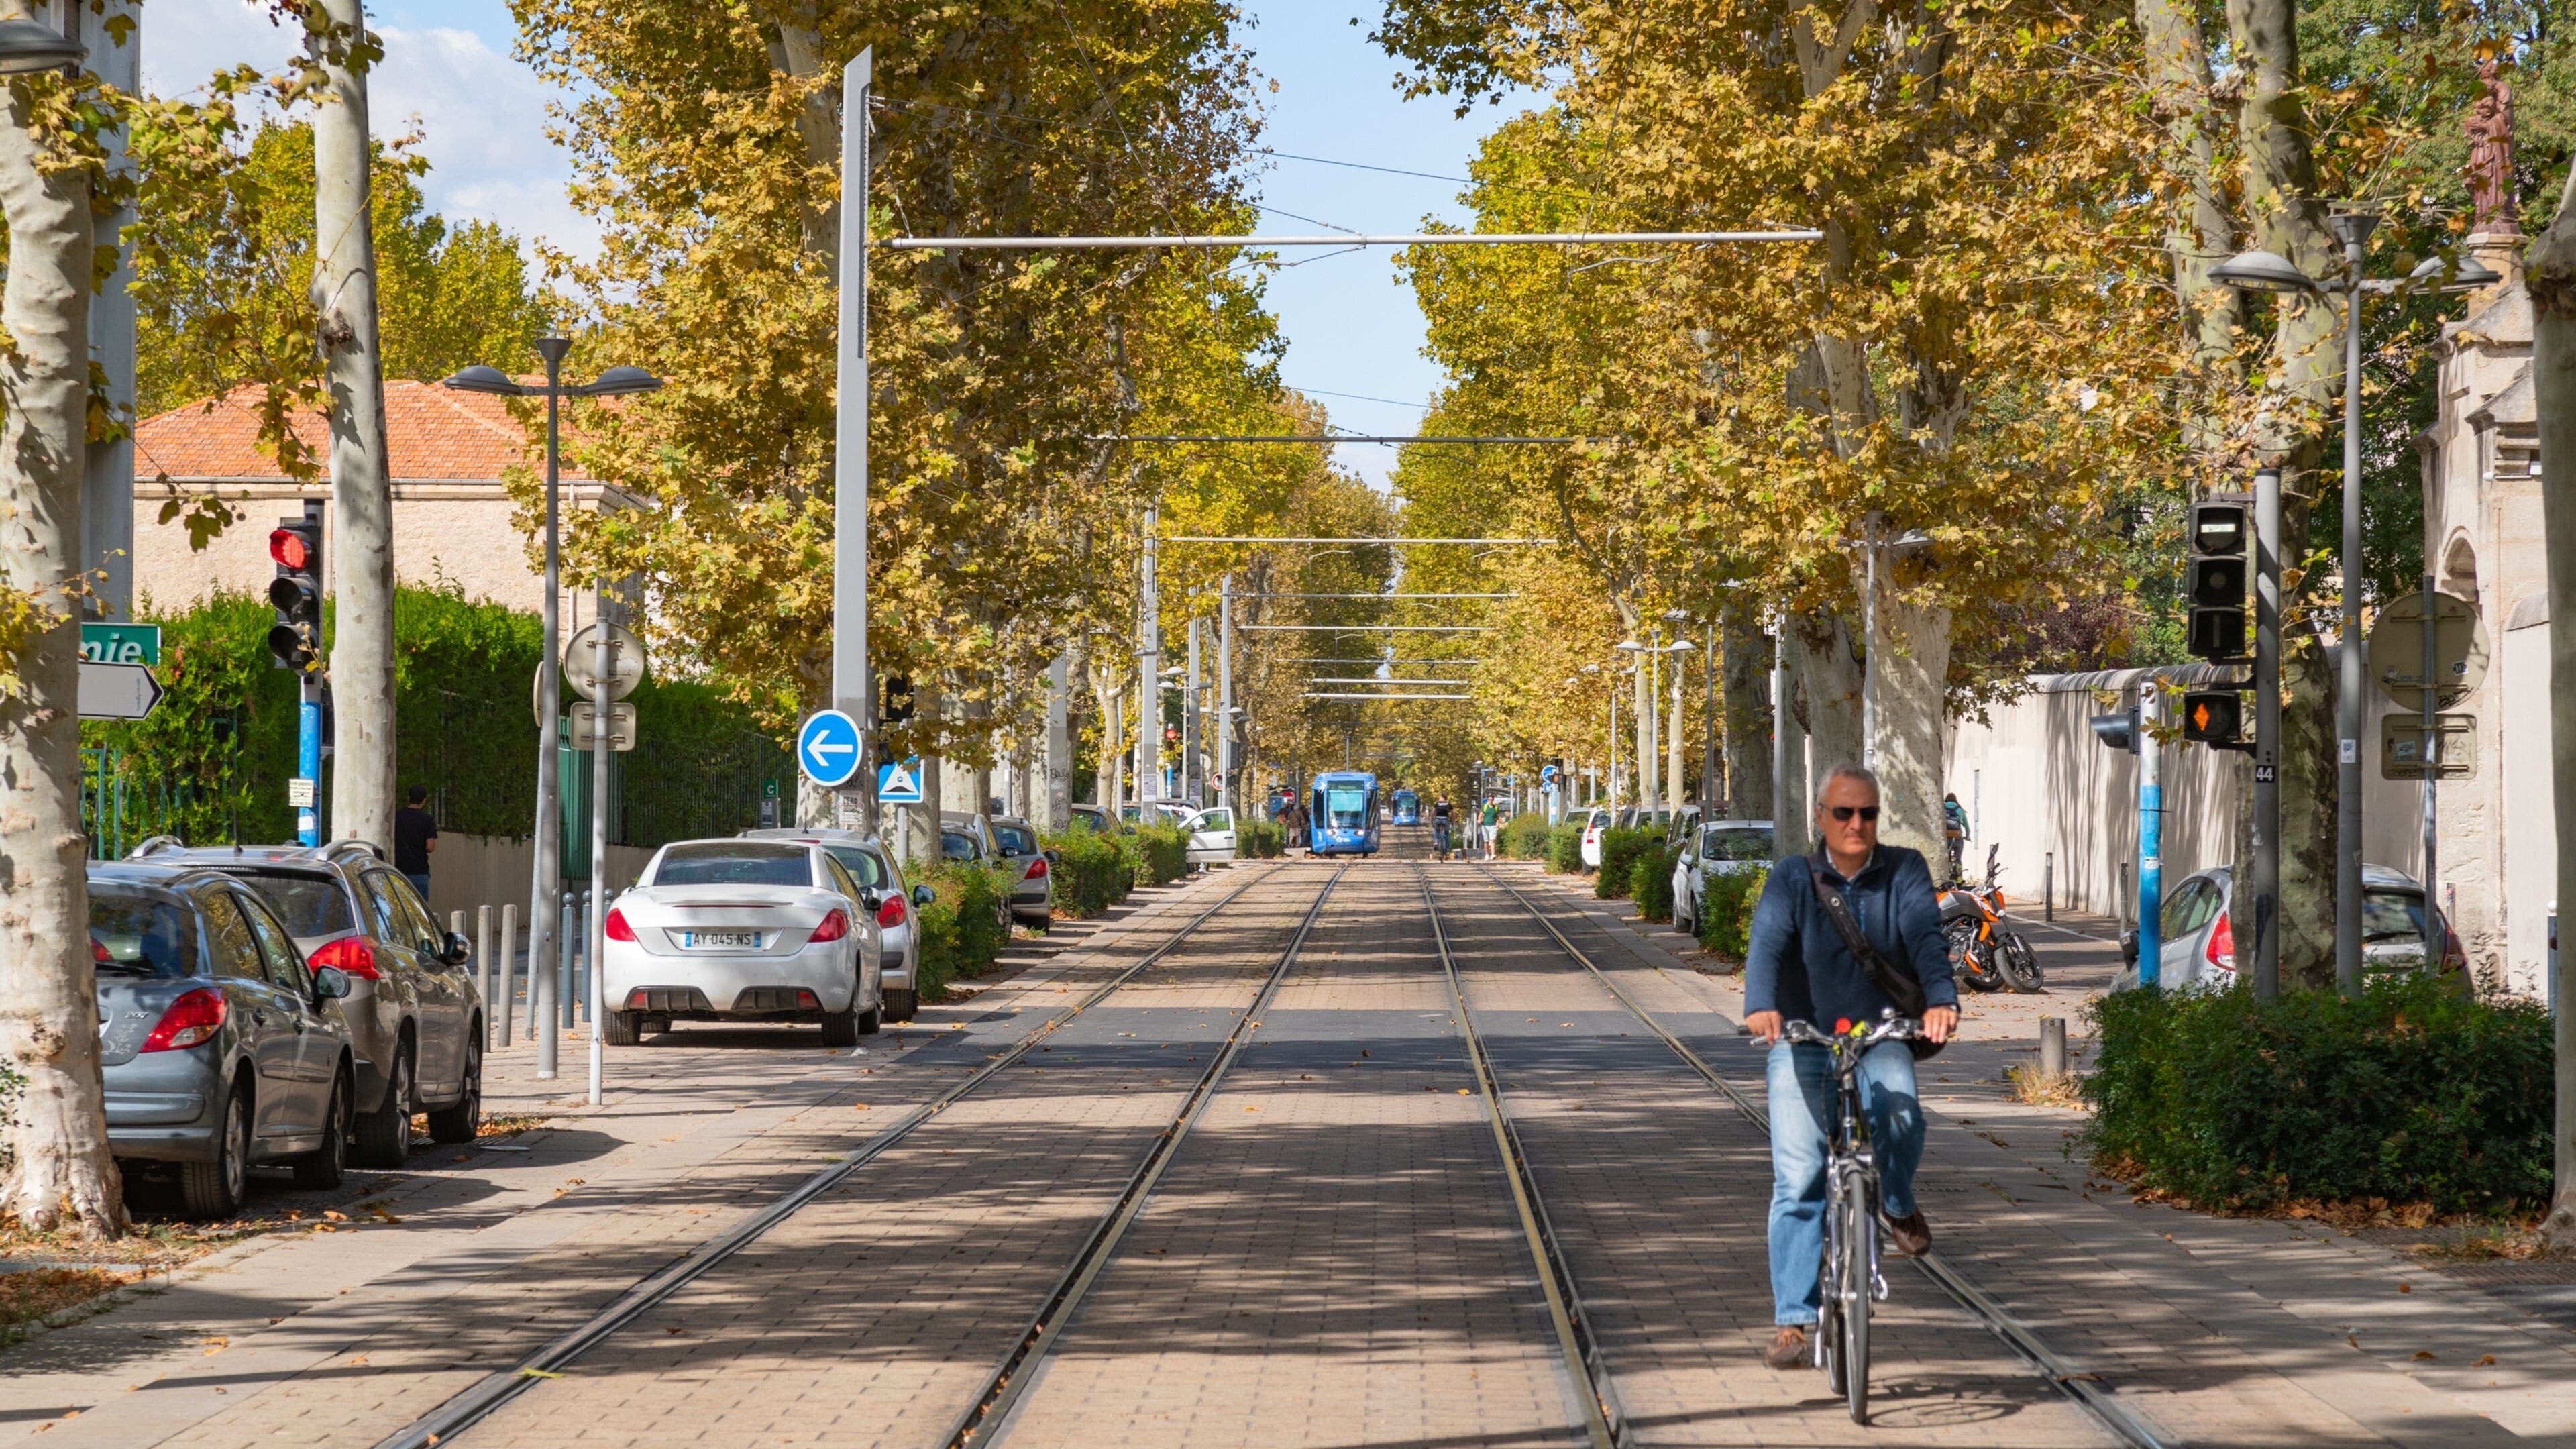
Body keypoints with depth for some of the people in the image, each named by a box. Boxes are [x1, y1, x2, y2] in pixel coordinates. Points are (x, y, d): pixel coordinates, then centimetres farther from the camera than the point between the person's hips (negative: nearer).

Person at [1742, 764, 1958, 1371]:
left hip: (1880, 1037, 1)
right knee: (1798, 1182, -11)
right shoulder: (1793, 879, -2)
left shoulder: (1903, 872, 1)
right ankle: (1793, 1320, -6)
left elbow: (1925, 935, -15)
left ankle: (1898, 1204, 4)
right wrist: (1761, 1006, -38)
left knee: (1899, 1115, -30)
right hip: (1802, 1042, -1)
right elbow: (1768, 941, -18)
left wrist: (1941, 999, -35)